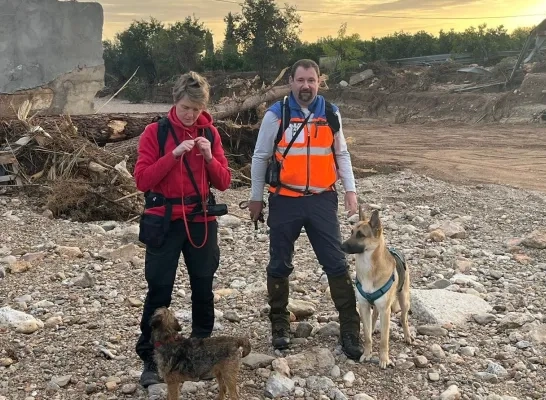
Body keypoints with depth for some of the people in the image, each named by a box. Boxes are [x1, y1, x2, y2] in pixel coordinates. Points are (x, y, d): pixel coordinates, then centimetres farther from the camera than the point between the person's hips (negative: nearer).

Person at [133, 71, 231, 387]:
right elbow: (142, 180, -12)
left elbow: (224, 182, 4)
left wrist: (209, 157, -14)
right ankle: (150, 359, 9)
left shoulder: (210, 133, 5)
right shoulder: (155, 132, -5)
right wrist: (174, 155, -22)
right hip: (164, 221, -3)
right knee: (159, 291, -2)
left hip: (201, 220, 3)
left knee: (204, 287, 10)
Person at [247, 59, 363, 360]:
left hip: (322, 199, 2)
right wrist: (255, 197, 6)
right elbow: (260, 157, 4)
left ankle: (350, 329, 9)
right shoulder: (276, 114, -4)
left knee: (336, 263, 1)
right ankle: (279, 324, 25)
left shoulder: (331, 114, 5)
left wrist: (350, 190, 4)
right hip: (285, 200, -1)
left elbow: (341, 154, 13)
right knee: (280, 265, 9)